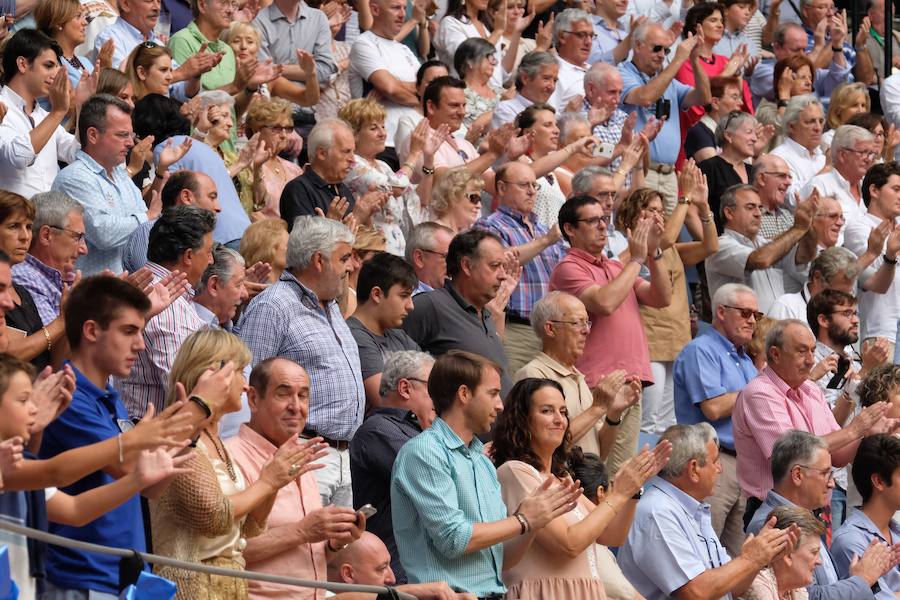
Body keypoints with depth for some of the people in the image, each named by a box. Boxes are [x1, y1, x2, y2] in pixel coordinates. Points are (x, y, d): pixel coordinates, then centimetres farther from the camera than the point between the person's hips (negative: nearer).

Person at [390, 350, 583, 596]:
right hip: (451, 594, -7)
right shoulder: (424, 452, -4)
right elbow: (452, 539, -13)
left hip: (493, 593, 7)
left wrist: (537, 519, 3)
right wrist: (523, 521, -2)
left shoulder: (483, 462, 18)